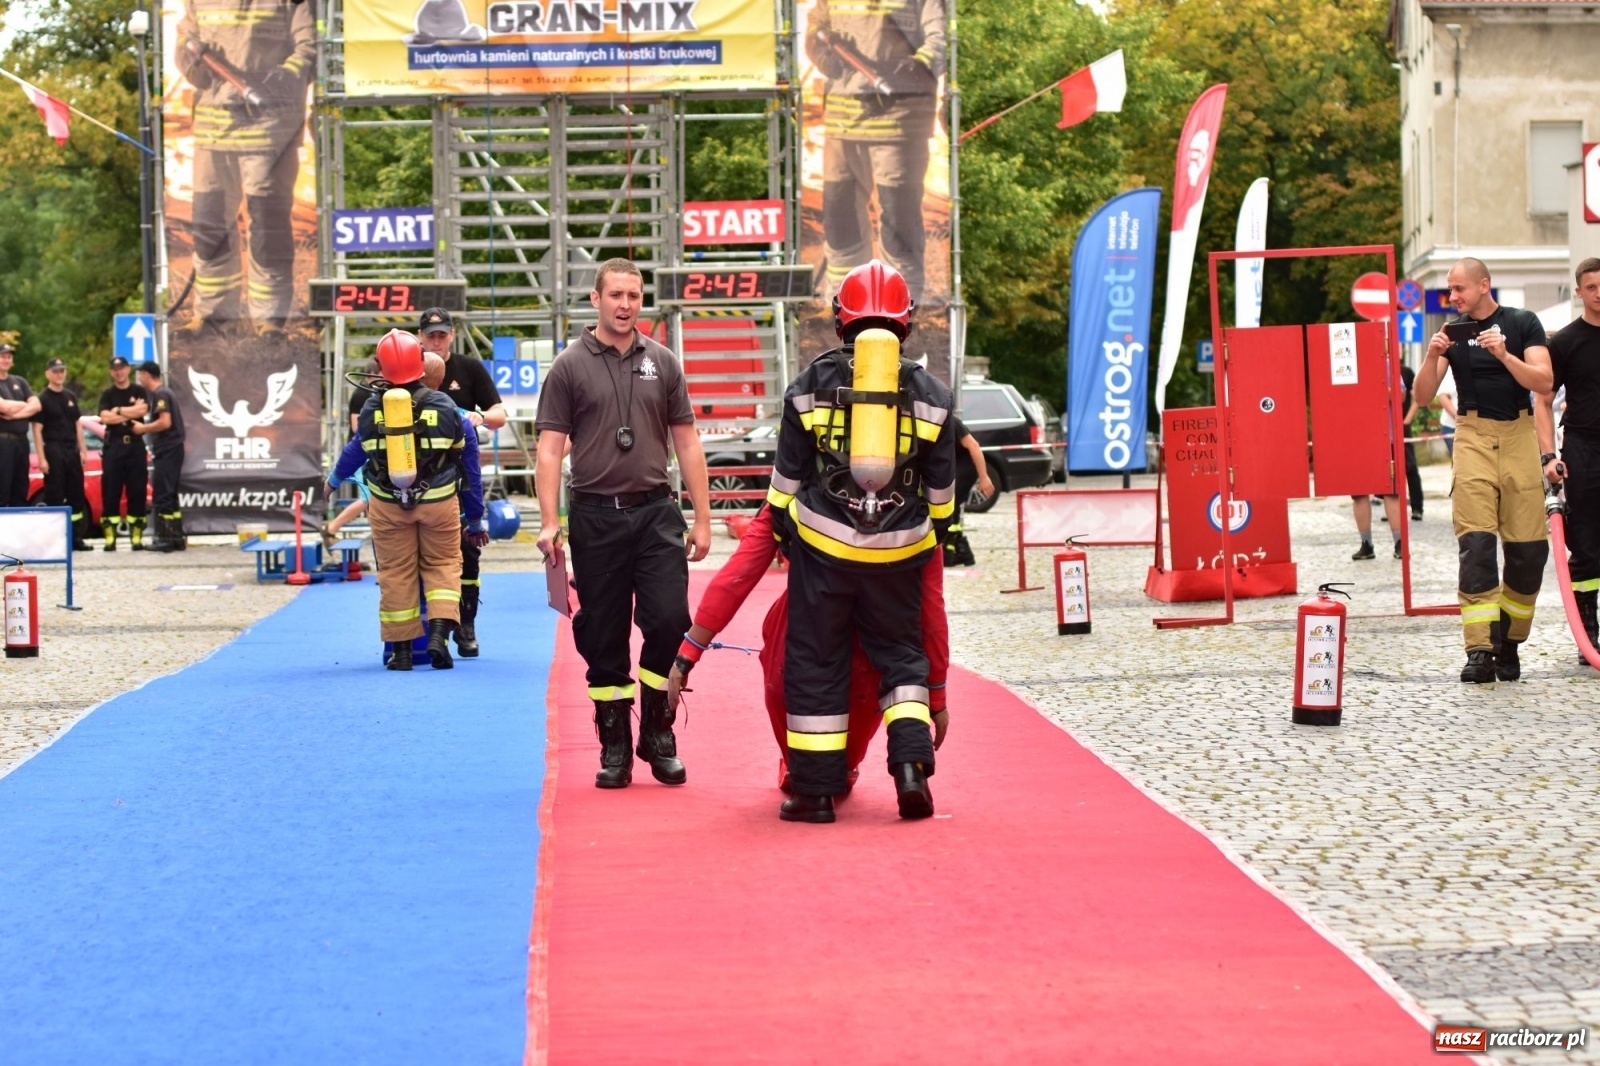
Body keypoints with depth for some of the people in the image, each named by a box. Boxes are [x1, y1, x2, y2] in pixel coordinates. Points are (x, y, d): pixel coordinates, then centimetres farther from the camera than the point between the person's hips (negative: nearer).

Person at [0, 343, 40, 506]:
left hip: (21, 440, 6)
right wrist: (24, 405, 1)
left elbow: (36, 406, 6)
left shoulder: (19, 381, 16)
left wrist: (14, 414, -9)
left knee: (20, 493, 8)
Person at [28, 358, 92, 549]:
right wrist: (41, 458, -16)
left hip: (72, 450, 6)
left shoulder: (71, 397, 14)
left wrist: (83, 449, 11)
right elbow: (37, 429, -9)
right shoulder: (43, 398, -5)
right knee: (54, 497, -4)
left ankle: (76, 537, 13)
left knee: (76, 495, 7)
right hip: (53, 450, -6)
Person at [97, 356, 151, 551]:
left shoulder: (139, 391, 10)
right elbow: (105, 417, -6)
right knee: (110, 493, -4)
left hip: (135, 445, 0)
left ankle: (136, 537, 2)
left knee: (137, 492, -1)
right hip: (113, 446, 0)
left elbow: (143, 410, -8)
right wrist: (131, 413, -7)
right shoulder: (107, 394, 9)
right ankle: (110, 538, -3)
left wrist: (118, 411, -6)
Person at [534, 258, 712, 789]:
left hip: (656, 512, 1)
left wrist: (702, 519, 8)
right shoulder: (570, 366, 2)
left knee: (670, 622, -8)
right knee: (603, 637, 4)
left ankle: (658, 737, 9)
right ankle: (615, 748, 15)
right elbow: (550, 449, -1)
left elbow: (687, 444, 12)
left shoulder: (662, 363, 9)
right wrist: (549, 522, -10)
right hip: (596, 516, -1)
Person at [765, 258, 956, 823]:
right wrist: (938, 533, 25)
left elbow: (788, 474, 4)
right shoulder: (929, 393, 2)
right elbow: (941, 486, 9)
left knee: (816, 663, 7)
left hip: (822, 546, -1)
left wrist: (782, 529, 17)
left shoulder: (812, 385, -1)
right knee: (901, 655, 15)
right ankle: (911, 765, -4)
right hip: (898, 552, 1)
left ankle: (816, 790, 8)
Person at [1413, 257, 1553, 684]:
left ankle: (1509, 639, 14)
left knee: (1529, 547, -3)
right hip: (1473, 438, 0)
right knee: (1475, 543, -12)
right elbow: (1423, 398, 6)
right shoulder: (1452, 332, 10)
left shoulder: (1523, 324, 5)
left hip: (1518, 436, 0)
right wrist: (1432, 357, -11)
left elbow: (1543, 382, -6)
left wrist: (1503, 354, -19)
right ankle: (1480, 649, -16)